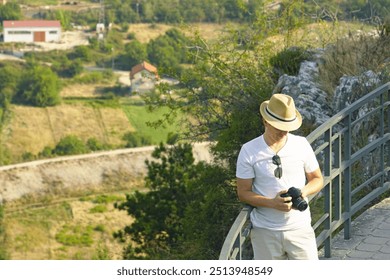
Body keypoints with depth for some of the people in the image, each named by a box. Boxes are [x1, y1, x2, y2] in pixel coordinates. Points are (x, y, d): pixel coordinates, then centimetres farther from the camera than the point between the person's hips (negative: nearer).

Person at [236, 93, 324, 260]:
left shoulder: (301, 145, 0)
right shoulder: (249, 151, -6)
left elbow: (317, 179, 10)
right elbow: (243, 193, -3)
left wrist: (304, 191, -13)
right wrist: (272, 203, -20)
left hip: (299, 228, 1)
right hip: (265, 232, -1)